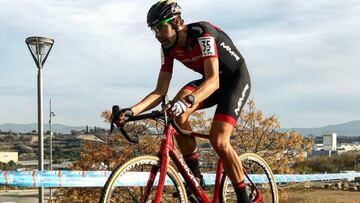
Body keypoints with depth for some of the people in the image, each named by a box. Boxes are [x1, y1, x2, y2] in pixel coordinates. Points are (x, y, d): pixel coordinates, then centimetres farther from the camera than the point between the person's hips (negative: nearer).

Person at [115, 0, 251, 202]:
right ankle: (195, 178, -12)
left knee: (218, 140, -23)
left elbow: (213, 81, -41)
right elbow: (160, 91, -10)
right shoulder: (168, 47, -9)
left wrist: (187, 102, -59)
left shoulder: (202, 34, -30)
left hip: (236, 79, -6)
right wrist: (132, 111, -26)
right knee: (176, 111, -24)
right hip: (211, 80, 6)